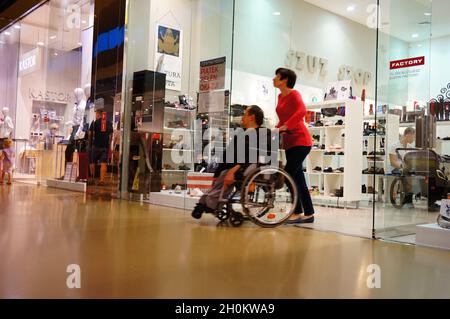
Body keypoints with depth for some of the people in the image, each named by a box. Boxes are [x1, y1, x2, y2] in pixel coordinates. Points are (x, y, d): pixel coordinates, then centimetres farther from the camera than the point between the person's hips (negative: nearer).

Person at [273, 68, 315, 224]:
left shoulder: (294, 94, -8)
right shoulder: (280, 97, 15)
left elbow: (302, 111, -27)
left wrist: (285, 126, -32)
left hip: (300, 140, -9)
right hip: (289, 142, 9)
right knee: (298, 178, 9)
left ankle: (298, 212, -5)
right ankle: (309, 214, 16)